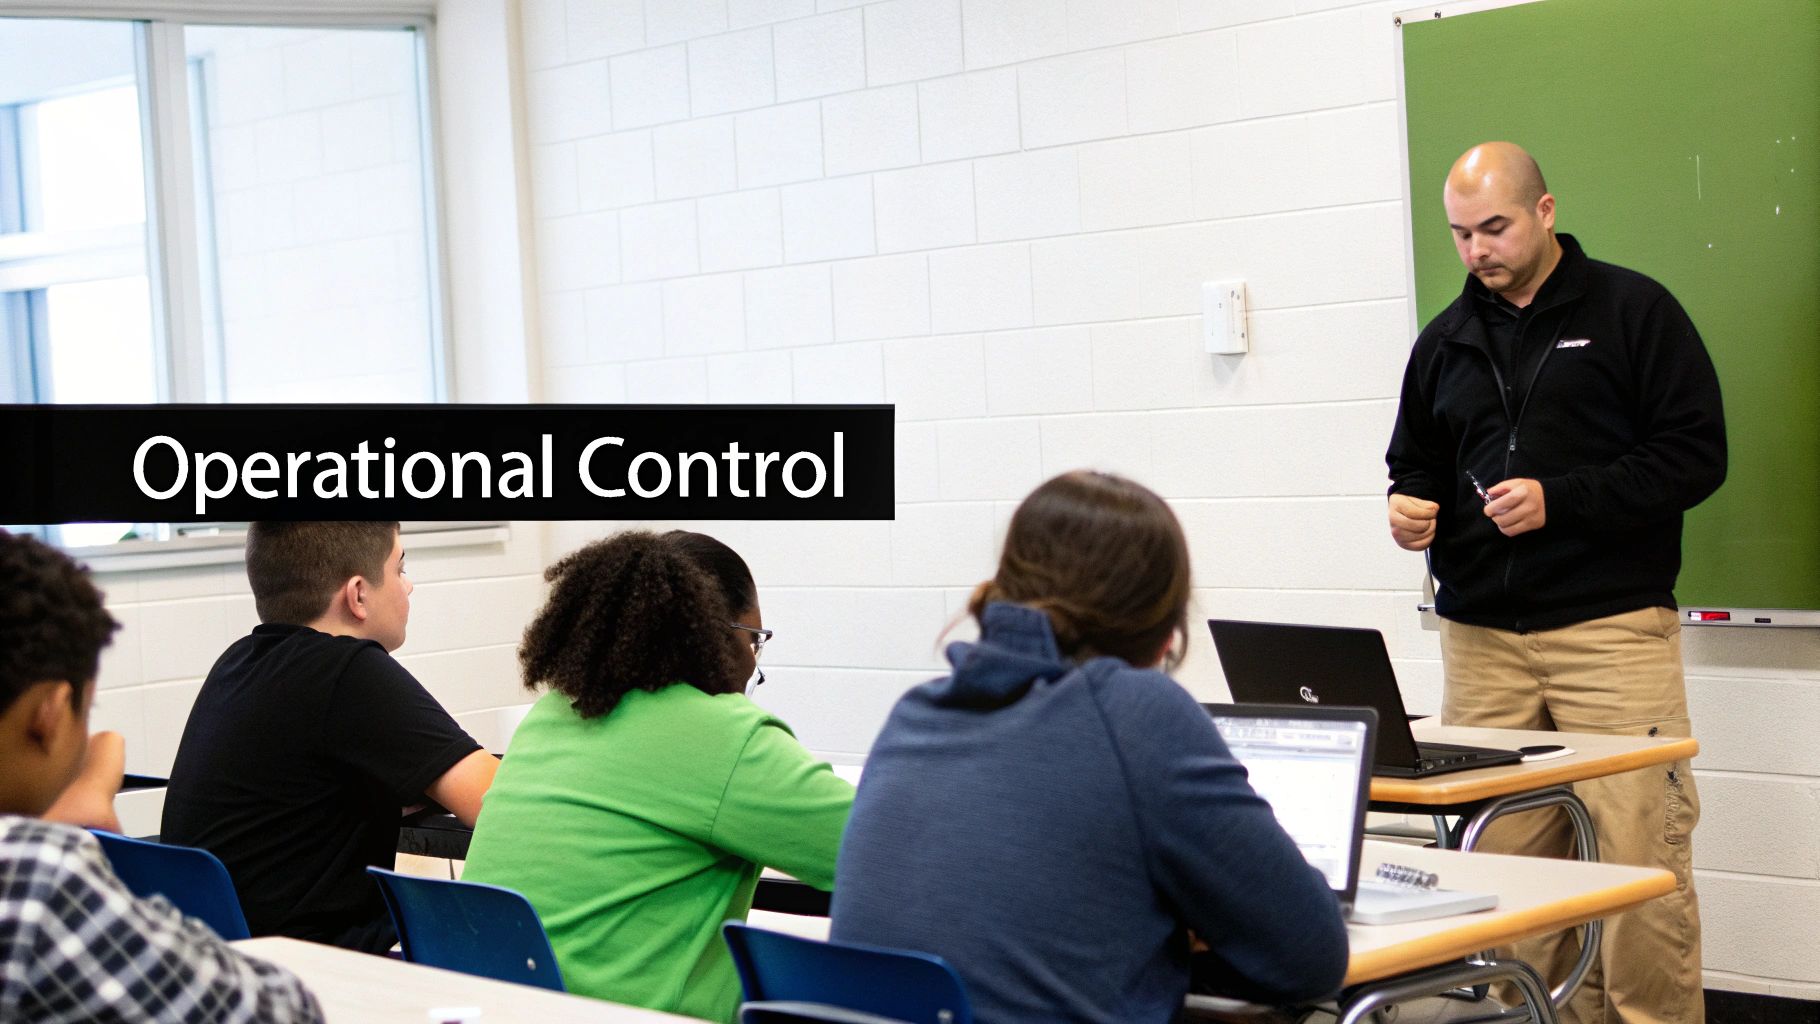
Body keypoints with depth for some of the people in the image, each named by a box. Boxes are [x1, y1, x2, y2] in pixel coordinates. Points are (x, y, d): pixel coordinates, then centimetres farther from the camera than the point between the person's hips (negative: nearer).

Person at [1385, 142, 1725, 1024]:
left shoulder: (1633, 311, 1)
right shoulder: (1446, 341, 16)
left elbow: (1695, 454, -4)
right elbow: (1417, 462, 25)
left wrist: (1559, 500, -14)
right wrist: (1410, 504, 0)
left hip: (1611, 628, -4)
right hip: (1481, 636, 4)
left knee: (1638, 859, -6)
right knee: (1503, 859, 2)